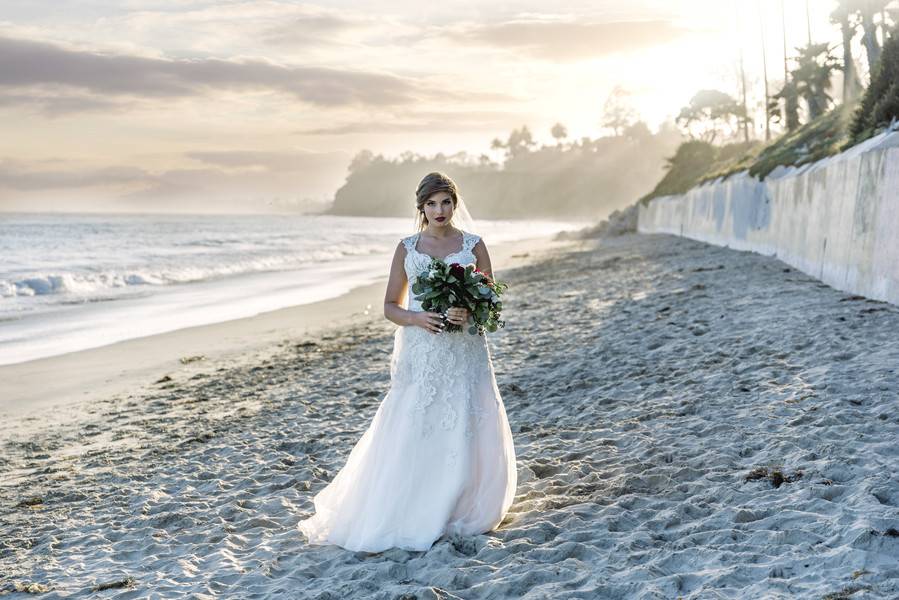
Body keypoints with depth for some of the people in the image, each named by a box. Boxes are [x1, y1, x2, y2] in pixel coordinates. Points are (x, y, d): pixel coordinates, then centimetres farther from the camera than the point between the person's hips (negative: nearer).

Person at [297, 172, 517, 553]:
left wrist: (471, 313, -14)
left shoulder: (474, 246, 5)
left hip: (464, 354, 0)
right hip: (419, 354, 0)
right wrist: (416, 318, -13)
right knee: (410, 437, -5)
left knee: (464, 434, -2)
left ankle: (461, 511, 15)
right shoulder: (407, 248, 6)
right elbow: (390, 307, 8)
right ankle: (408, 517, 5)